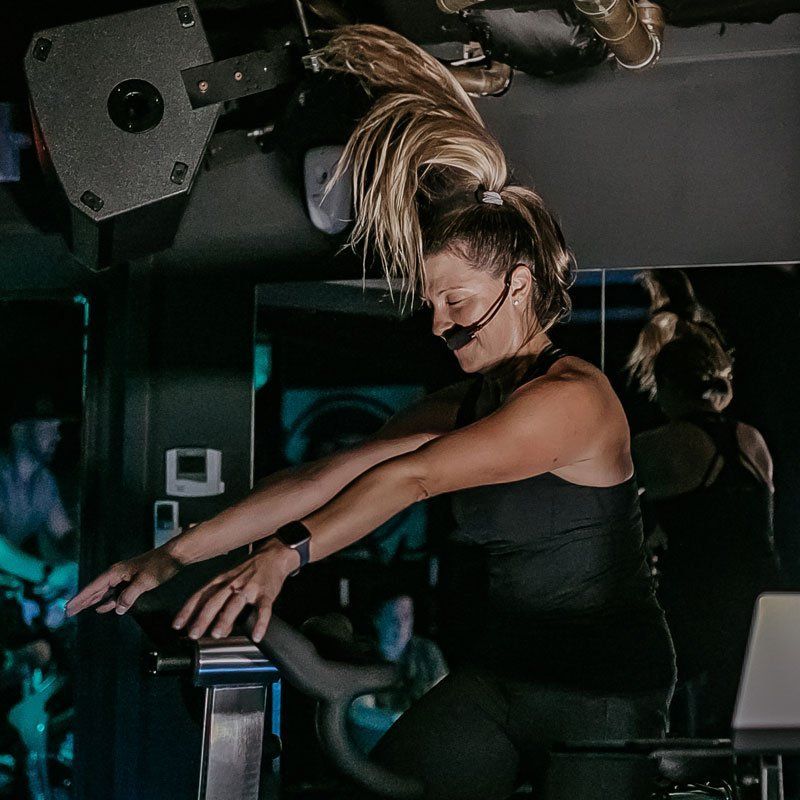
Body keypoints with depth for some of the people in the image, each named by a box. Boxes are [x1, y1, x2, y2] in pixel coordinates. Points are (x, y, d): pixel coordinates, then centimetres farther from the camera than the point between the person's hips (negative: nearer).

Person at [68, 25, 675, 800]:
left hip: (603, 697, -6)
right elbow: (323, 479, 0)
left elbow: (410, 479, -27)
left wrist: (284, 553, -37)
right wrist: (174, 554, -10)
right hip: (489, 683, 6)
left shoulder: (572, 399, -15)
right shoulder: (464, 406, 11)